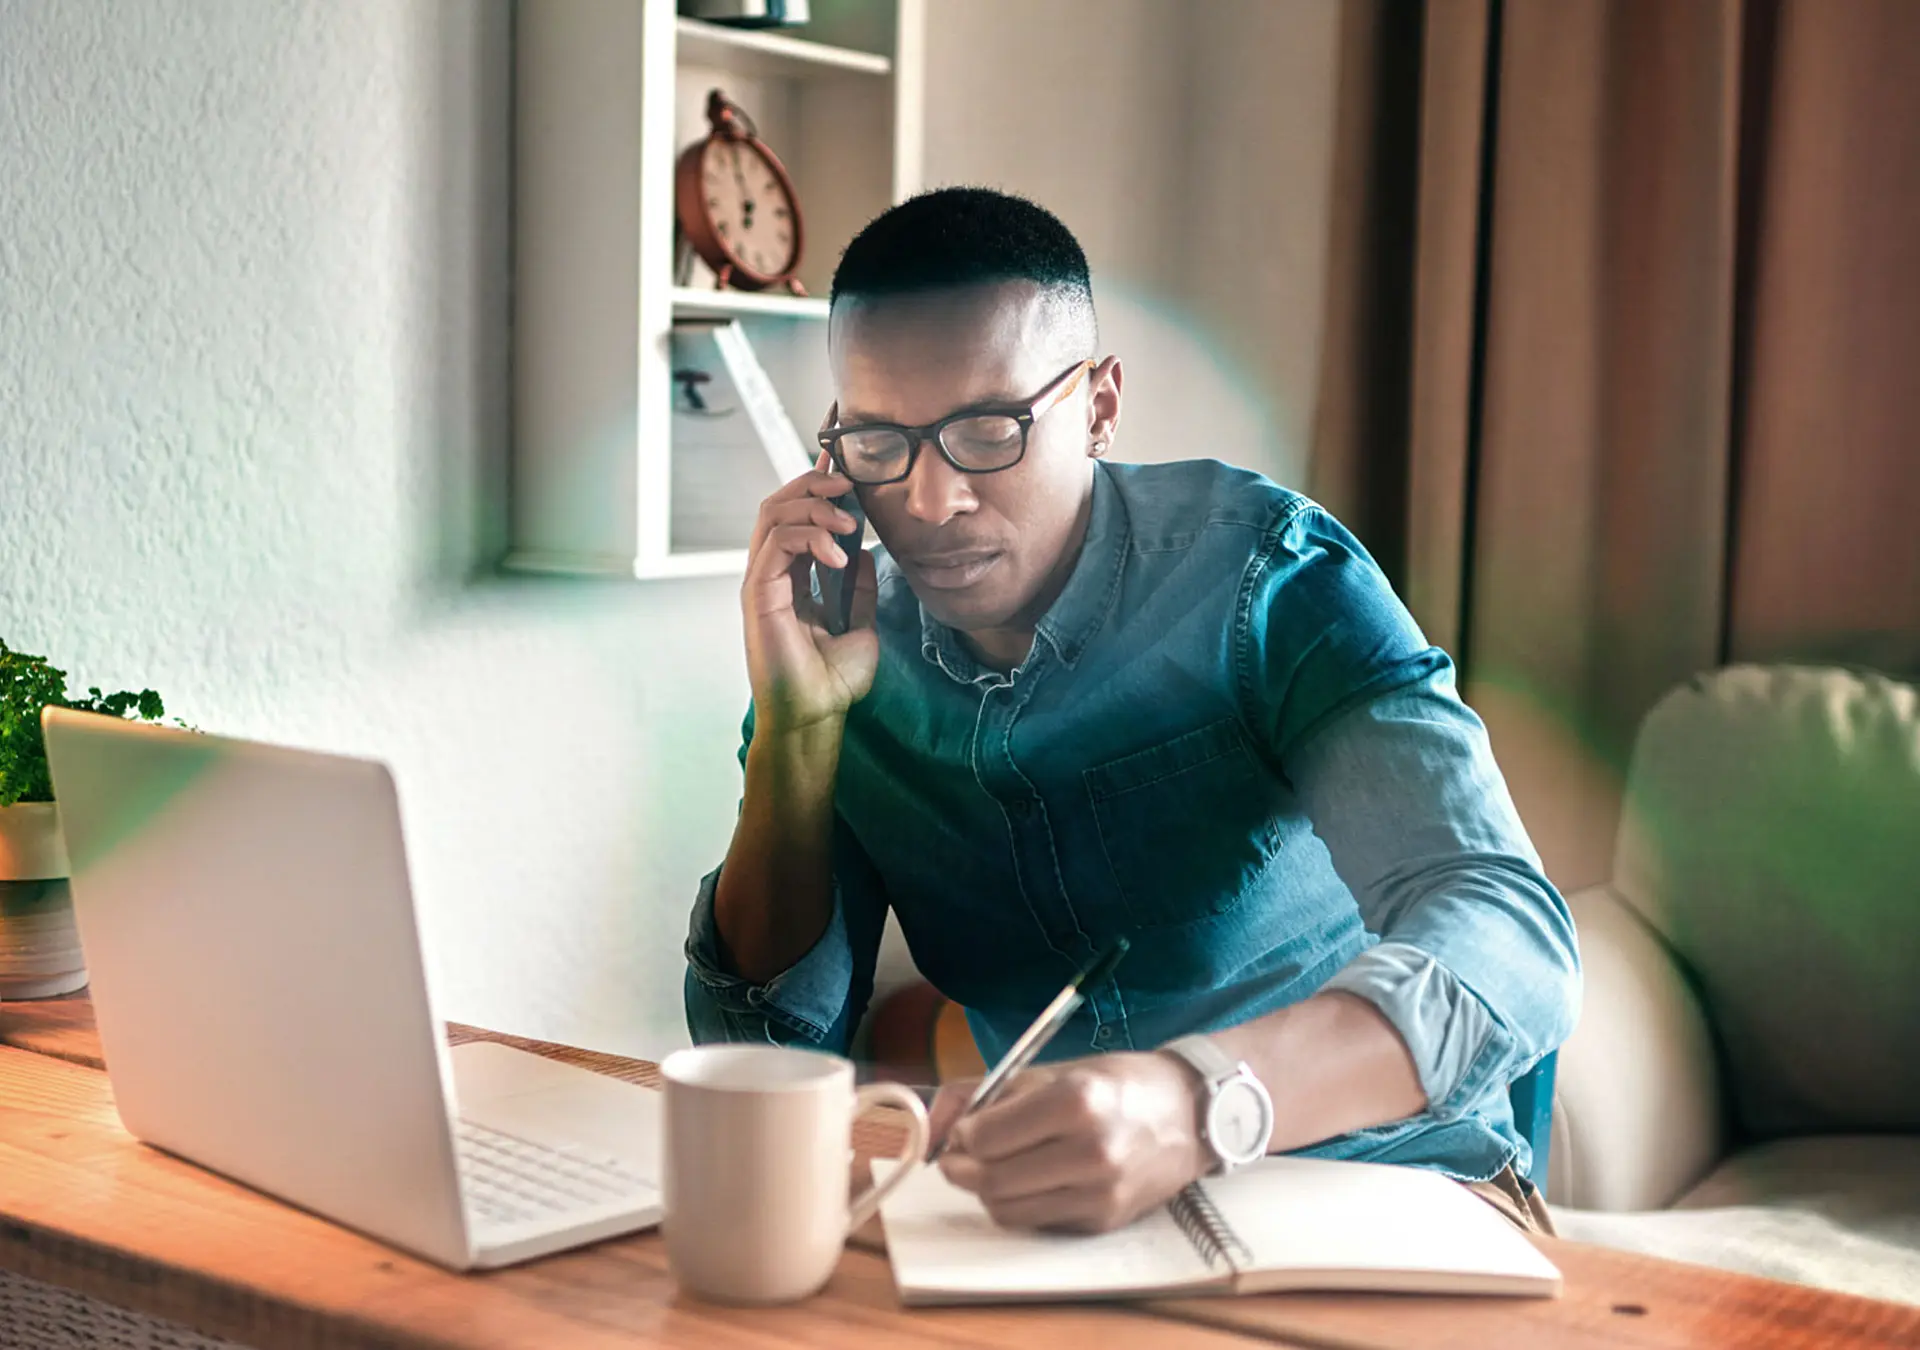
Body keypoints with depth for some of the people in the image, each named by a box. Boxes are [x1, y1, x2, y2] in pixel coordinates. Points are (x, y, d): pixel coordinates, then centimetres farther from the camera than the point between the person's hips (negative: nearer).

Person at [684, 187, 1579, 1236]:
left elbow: (1514, 944, -28)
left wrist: (1199, 1102, -46)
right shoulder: (847, 655, -1)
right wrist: (800, 724, -15)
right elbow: (763, 1059, -2)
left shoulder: (1255, 572, -15)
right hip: (1063, 1224, 3)